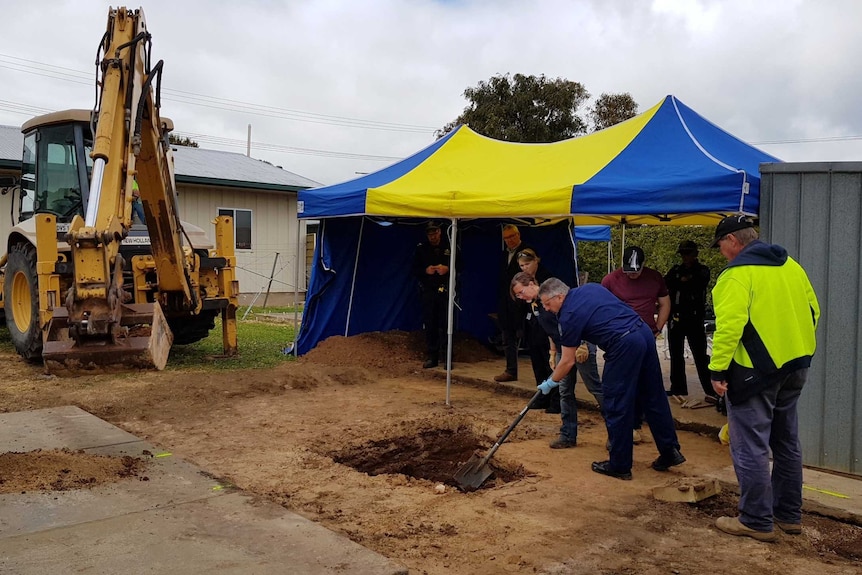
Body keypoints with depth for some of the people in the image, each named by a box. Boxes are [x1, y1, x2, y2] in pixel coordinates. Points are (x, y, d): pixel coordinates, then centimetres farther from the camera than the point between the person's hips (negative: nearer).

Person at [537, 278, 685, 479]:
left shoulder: (569, 316, -3)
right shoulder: (591, 288, 16)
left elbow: (568, 361, 3)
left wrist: (550, 383, 18)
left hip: (624, 345, -8)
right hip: (645, 332, 8)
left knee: (616, 406, 4)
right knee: (653, 398, 16)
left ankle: (619, 466, 13)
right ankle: (670, 451, 23)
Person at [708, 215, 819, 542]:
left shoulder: (737, 274, -15)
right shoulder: (791, 266, 11)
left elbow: (729, 326, -24)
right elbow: (812, 311, 15)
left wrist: (717, 369, -20)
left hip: (755, 371, -9)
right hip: (795, 368, 9)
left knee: (750, 448, 1)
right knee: (786, 442, 17)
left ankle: (757, 521, 7)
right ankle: (789, 515, 27)